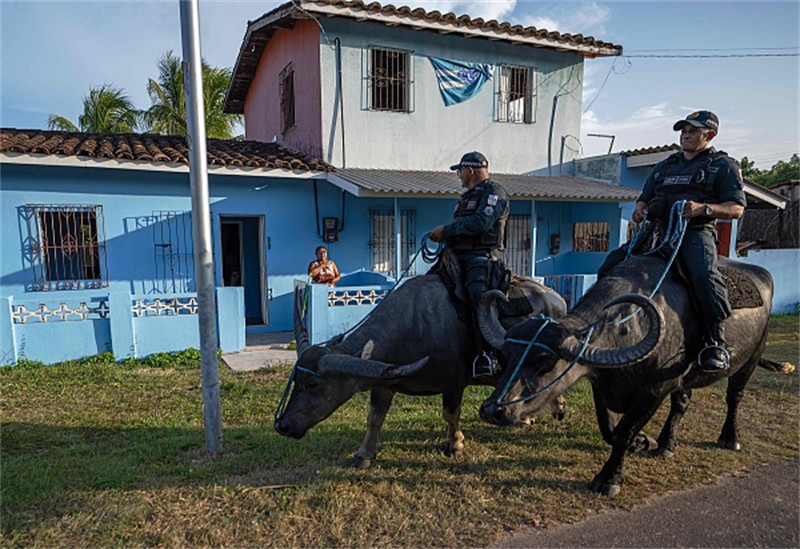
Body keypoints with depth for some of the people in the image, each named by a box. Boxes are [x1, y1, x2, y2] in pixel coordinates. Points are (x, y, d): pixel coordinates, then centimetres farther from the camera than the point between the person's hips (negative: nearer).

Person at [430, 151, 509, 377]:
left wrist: (446, 230, -12)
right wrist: (443, 237, 9)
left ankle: (487, 355, -35)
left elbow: (481, 222, -16)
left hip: (483, 258, -9)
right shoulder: (468, 197, 29)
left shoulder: (494, 192, 1)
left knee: (477, 294, -32)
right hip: (459, 257, 9)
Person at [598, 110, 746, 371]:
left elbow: (736, 208, 4)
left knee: (704, 274, -35)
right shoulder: (663, 167, 29)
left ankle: (715, 342, -22)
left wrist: (703, 208, -16)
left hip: (697, 231, -5)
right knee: (610, 266, -12)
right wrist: (639, 208, 4)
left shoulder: (723, 165, 13)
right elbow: (644, 198, 30)